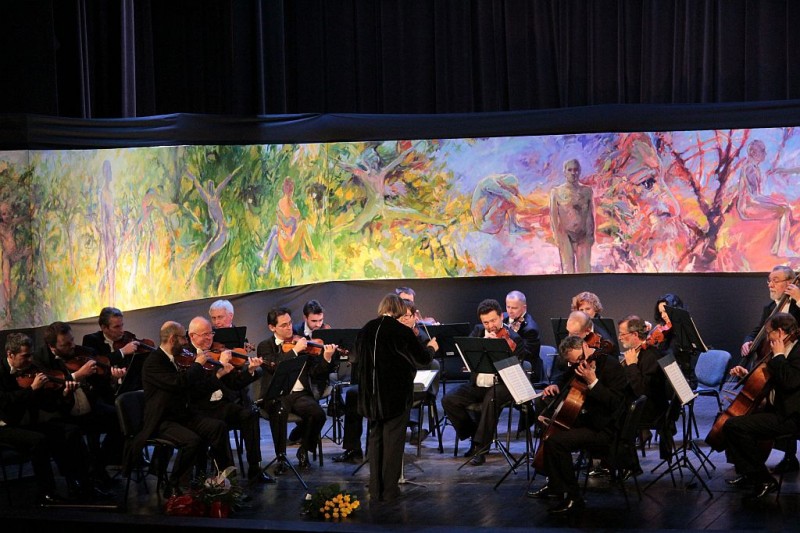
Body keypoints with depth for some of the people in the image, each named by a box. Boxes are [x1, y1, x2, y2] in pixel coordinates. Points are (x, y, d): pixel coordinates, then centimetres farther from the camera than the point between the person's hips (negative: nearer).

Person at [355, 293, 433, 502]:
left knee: (375, 438, 14)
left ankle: (375, 489, 15)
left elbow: (358, 356, 14)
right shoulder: (403, 332, -10)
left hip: (372, 393, 4)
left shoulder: (366, 330, 0)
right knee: (393, 438, 4)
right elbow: (424, 359, 1)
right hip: (396, 391, -4)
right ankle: (389, 490, 4)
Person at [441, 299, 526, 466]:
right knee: (448, 400, -16)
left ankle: (481, 449, -25)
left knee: (490, 400, -38)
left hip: (501, 385, -5)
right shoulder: (478, 331, 9)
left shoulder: (514, 338, -7)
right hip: (478, 385, 5)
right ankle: (475, 435, 3)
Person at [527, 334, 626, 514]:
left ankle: (573, 497, -16)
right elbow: (567, 381, 27)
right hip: (586, 418, 10)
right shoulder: (578, 366, 6)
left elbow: (615, 402, -26)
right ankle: (554, 485, 31)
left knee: (555, 441, -24)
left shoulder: (610, 364, -19)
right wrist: (556, 388, 4)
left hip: (604, 427, -10)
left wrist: (593, 382, -32)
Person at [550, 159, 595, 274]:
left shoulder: (587, 191, 9)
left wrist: (591, 235, 2)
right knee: (568, 269, -7)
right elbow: (554, 216, 1)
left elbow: (590, 215, 10)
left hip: (583, 236, 2)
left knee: (585, 269, -2)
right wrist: (557, 237, -7)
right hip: (565, 235, -2)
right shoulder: (557, 192, 3)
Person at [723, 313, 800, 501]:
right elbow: (770, 380, 30)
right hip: (776, 410, 11)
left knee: (734, 426, -23)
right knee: (731, 420, 19)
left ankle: (765, 480, -16)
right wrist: (747, 374, 19)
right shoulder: (785, 354, 16)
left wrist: (778, 355, -19)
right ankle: (748, 473, 19)